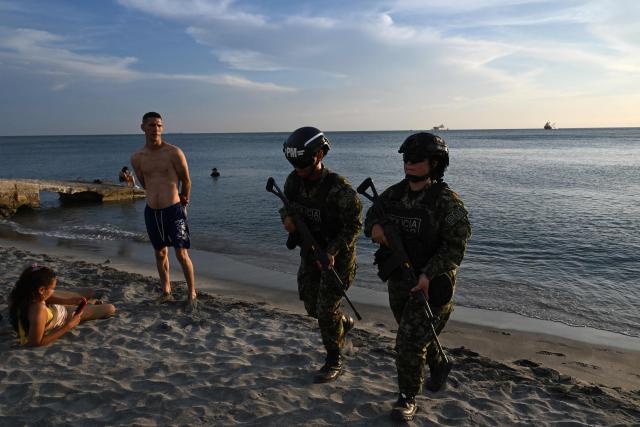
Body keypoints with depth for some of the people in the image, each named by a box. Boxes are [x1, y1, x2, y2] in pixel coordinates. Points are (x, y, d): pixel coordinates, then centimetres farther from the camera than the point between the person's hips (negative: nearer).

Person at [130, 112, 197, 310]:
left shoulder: (174, 152, -9)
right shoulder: (137, 157, 3)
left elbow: (186, 181, 3)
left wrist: (183, 201, 16)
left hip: (174, 210, -4)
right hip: (152, 211, 4)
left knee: (182, 254, -6)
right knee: (160, 253, 15)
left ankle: (192, 294, 8)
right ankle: (166, 292, 30)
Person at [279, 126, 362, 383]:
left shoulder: (338, 189, -27)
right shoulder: (294, 180, -8)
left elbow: (354, 224, -19)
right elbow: (288, 204, 9)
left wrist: (332, 252, -27)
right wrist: (287, 217, -15)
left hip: (337, 256, -6)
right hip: (310, 252, 7)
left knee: (326, 309, -3)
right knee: (311, 306, 15)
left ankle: (334, 362, 18)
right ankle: (344, 323, 46)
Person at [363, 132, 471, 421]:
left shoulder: (447, 201, -17)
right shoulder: (393, 194, 0)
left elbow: (455, 245, -19)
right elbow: (371, 215, 11)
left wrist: (427, 275, -29)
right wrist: (374, 227, -14)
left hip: (430, 283, -6)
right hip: (398, 280, 6)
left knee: (409, 342, -6)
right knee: (416, 335, 24)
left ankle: (408, 399, 16)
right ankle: (439, 366, 52)